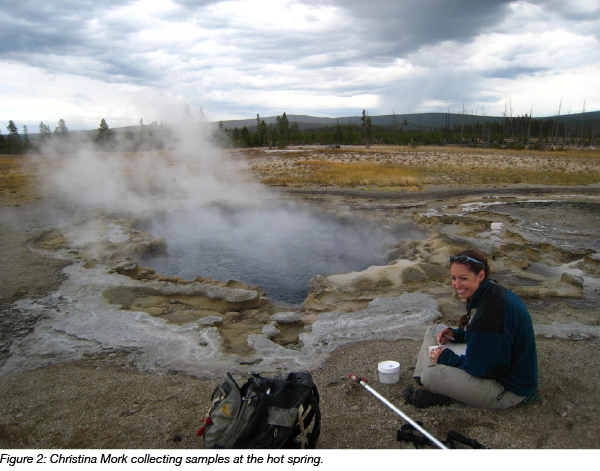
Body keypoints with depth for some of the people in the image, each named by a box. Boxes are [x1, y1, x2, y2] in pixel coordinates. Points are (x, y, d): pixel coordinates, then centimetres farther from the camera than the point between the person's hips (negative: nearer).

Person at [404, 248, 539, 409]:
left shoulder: (493, 309, -30)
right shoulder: (494, 292, 1)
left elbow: (486, 367, -25)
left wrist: (446, 358, -13)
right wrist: (456, 334, 1)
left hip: (510, 389, -10)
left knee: (431, 375, -27)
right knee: (433, 331, 11)